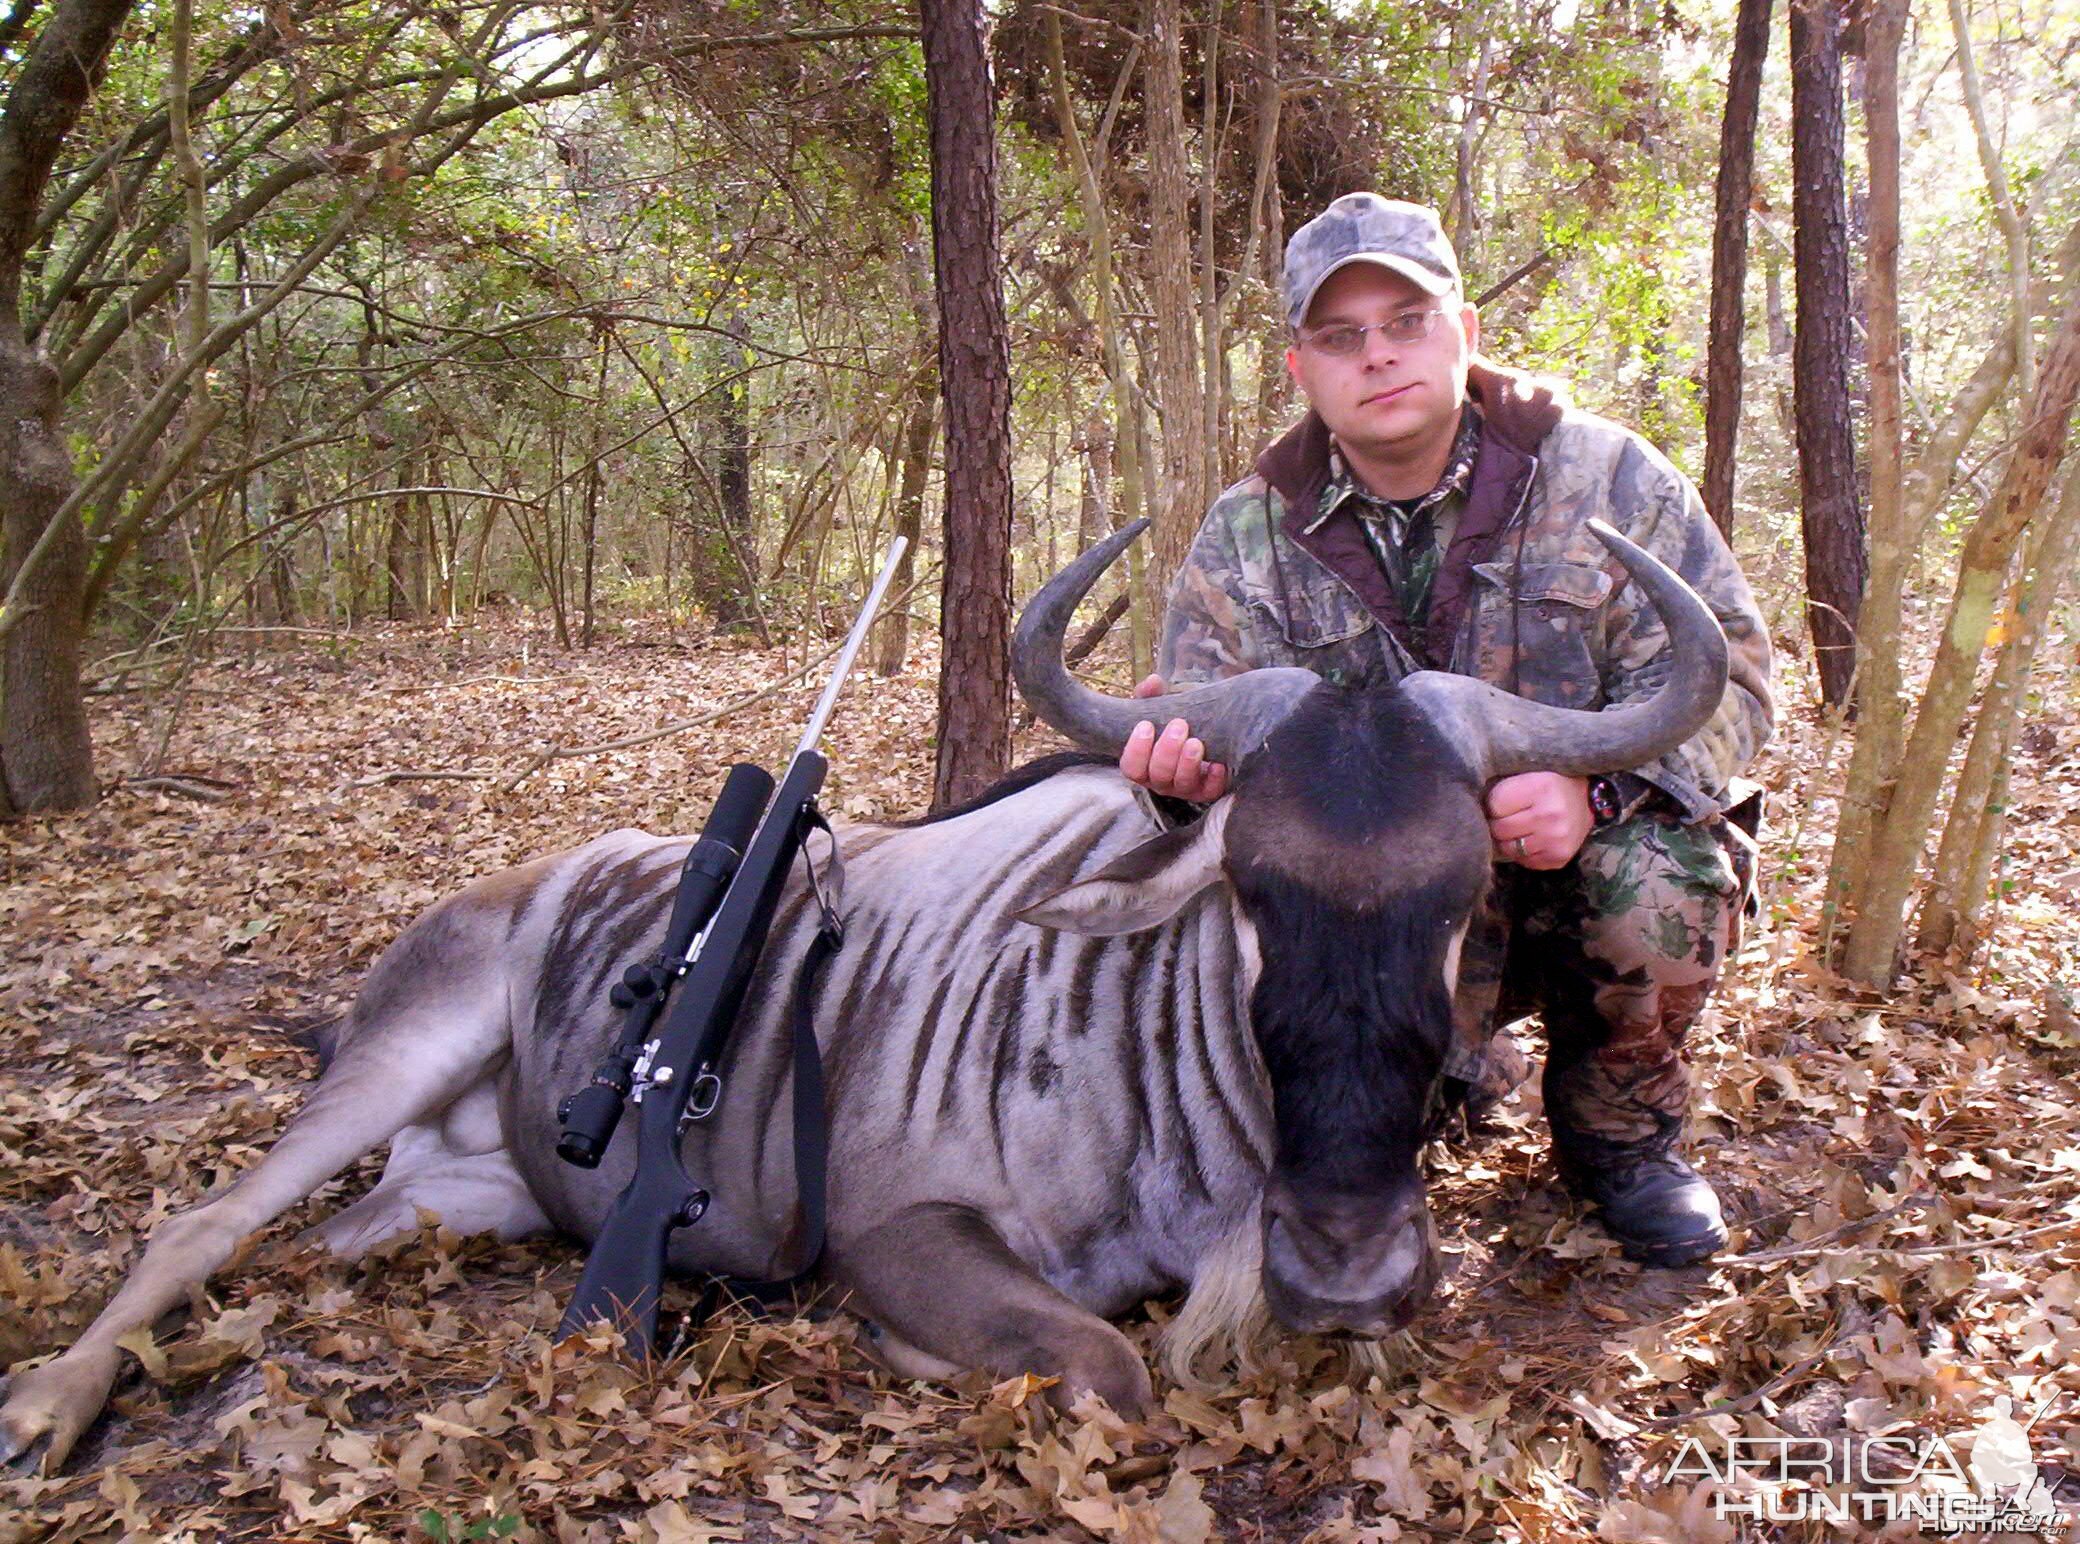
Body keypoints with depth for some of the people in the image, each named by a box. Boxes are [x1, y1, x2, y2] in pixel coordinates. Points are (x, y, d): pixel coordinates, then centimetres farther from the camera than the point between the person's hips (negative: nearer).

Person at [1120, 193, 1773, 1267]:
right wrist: (1185, 756, -31)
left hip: (1570, 865, 0)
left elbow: (1720, 668, -10)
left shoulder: (1604, 477, -5)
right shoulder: (1247, 535, 0)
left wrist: (1596, 786, -31)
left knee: (1661, 876, -33)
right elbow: (1208, 716, -4)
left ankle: (1620, 1130, 2)